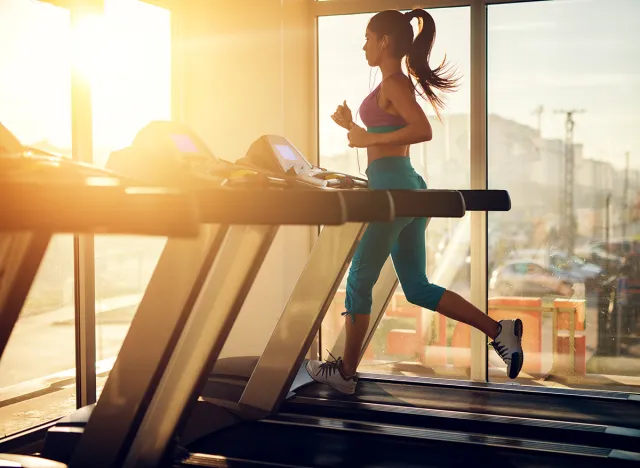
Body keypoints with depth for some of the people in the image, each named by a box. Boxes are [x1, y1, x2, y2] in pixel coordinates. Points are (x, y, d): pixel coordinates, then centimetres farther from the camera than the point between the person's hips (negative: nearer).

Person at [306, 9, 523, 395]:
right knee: (417, 288, 11)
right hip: (406, 188, 10)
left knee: (359, 282, 3)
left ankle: (346, 371, 15)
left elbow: (423, 130, -24)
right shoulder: (400, 83, 19)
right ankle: (499, 330, 7)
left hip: (392, 187, -10)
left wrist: (369, 138, -18)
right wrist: (353, 127, 16)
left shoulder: (393, 83, -9)